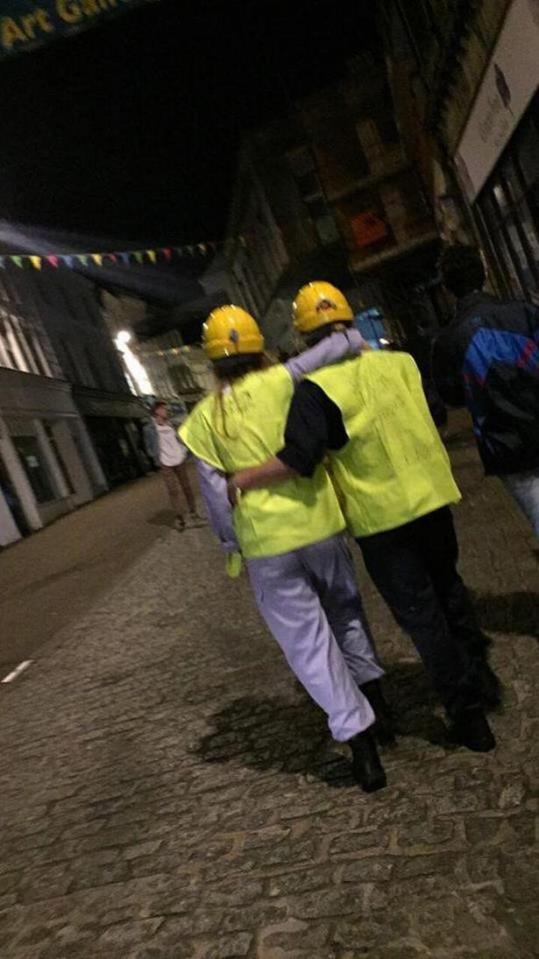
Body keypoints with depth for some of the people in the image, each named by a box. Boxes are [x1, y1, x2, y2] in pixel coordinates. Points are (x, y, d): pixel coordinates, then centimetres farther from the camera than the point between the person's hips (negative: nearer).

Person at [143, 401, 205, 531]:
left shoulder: (170, 425, 9)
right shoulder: (150, 428, -6)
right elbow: (149, 447, -4)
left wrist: (184, 452, 4)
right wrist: (157, 460, -11)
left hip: (179, 461, 5)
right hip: (166, 464, -5)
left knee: (187, 487, 10)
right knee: (174, 491, -7)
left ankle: (193, 514, 21)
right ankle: (179, 519, 1)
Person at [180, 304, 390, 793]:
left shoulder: (205, 417, 0)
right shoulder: (282, 382, -2)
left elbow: (214, 492, 0)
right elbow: (339, 345, -8)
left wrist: (232, 543, 11)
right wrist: (355, 340, 14)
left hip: (265, 543, -1)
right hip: (318, 522, 1)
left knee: (307, 640, 7)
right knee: (344, 605, 28)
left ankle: (360, 740, 9)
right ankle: (372, 688, 32)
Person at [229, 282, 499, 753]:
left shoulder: (316, 387, -16)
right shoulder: (400, 363, 2)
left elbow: (299, 459, -24)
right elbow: (431, 416, 13)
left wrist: (246, 478, -12)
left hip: (379, 515, -5)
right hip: (431, 496, 6)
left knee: (420, 613, 7)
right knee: (448, 587, 25)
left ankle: (468, 714, 16)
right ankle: (480, 674, 41)